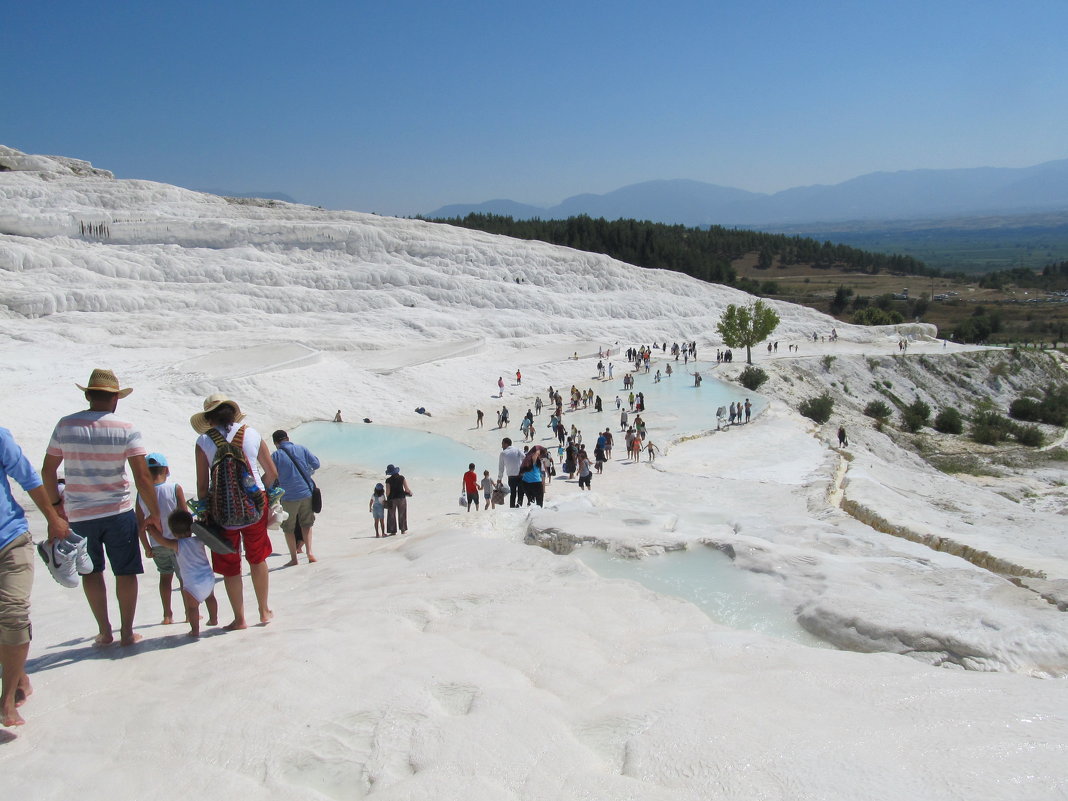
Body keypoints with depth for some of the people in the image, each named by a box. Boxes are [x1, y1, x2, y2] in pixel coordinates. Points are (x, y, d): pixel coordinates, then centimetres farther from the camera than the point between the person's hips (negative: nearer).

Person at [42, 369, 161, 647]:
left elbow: (47, 470, 4)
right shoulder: (126, 430, -9)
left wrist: (56, 503, 20)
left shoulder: (66, 425, -2)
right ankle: (127, 632, 16)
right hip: (118, 512, -2)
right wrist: (154, 514, -4)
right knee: (125, 572, 10)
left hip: (79, 515, 2)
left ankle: (104, 632, 21)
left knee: (91, 571, 18)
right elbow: (142, 476, -13)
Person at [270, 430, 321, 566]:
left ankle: (293, 558, 14)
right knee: (306, 523, 18)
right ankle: (309, 552, 4)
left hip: (289, 497, -3)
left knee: (288, 528, 12)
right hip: (306, 492, 3)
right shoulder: (301, 449, 2)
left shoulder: (275, 456, -6)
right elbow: (316, 464, 3)